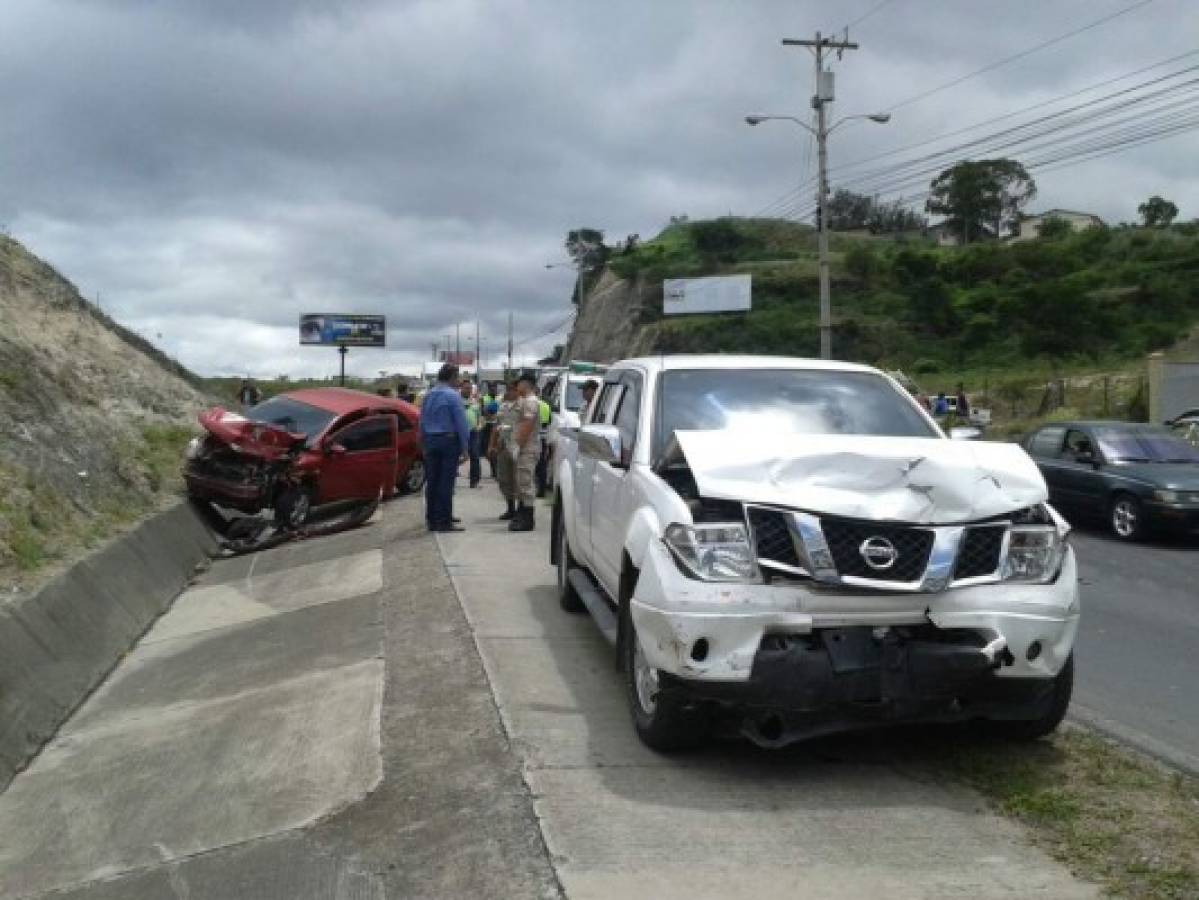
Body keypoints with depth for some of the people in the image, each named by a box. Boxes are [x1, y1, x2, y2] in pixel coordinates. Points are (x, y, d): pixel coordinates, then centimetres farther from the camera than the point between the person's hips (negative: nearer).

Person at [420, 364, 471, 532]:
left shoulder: (428, 396, 11)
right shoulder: (453, 395, -9)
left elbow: (422, 422, 13)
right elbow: (461, 423, -13)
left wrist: (424, 444, 17)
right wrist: (465, 447, -9)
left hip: (430, 441, 7)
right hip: (448, 441, -6)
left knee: (432, 482, 10)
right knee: (446, 483, -5)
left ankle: (432, 520, 15)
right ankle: (444, 521, -4)